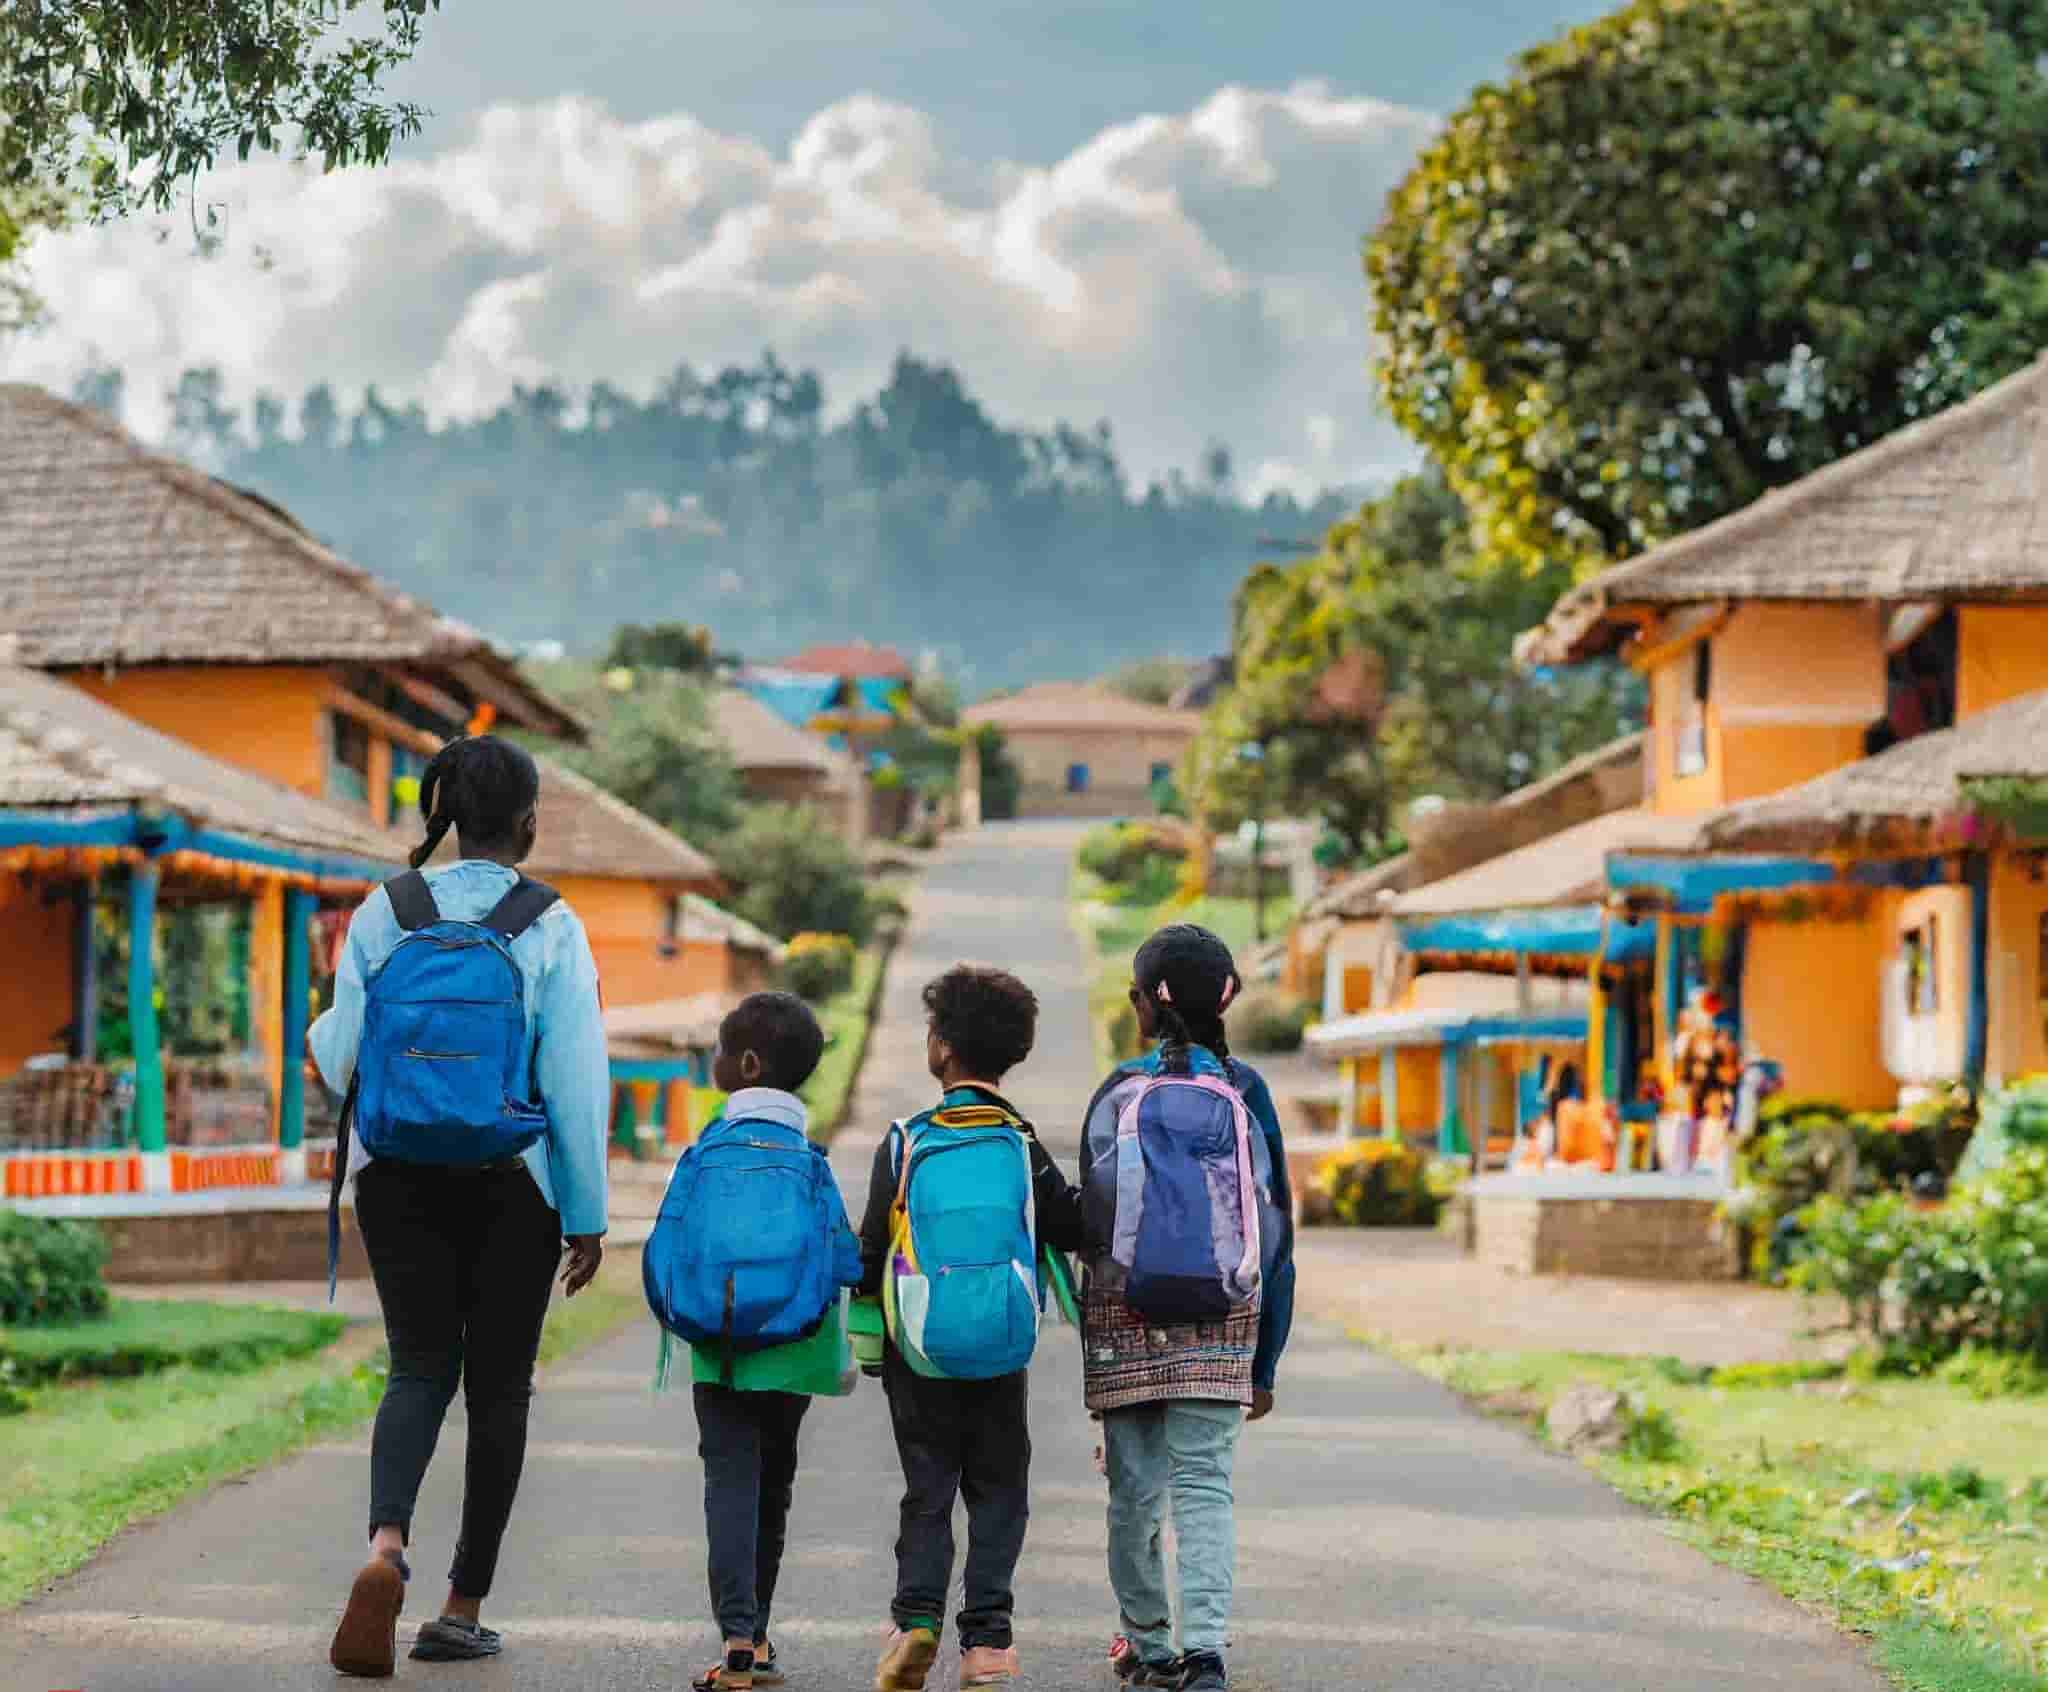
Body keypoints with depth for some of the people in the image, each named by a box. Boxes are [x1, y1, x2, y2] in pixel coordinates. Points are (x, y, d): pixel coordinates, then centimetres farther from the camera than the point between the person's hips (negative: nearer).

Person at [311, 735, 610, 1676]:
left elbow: (345, 1062, 1)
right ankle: (464, 1608, 13)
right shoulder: (551, 927, -8)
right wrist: (587, 1216, -2)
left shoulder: (384, 912, -1)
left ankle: (386, 1546, -22)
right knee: (499, 1386, 10)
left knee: (419, 1367, 7)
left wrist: (320, 1033, 24)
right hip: (511, 1182, -2)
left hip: (398, 1174, 2)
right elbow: (576, 1081, -9)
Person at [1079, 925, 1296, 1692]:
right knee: (1205, 1485, -1)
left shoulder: (1122, 1090, -4)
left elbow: (1097, 1214, -7)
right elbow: (1274, 1226, 5)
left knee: (1134, 1489, 10)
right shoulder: (1246, 1091, 4)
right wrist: (1265, 1358, 12)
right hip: (1221, 1322, 2)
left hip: (1127, 1313, -2)